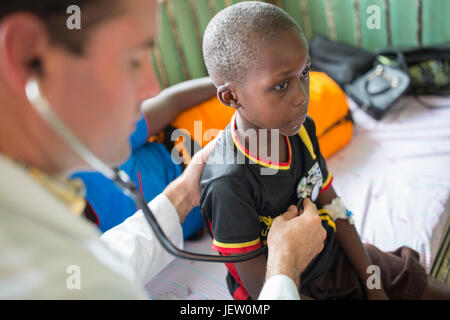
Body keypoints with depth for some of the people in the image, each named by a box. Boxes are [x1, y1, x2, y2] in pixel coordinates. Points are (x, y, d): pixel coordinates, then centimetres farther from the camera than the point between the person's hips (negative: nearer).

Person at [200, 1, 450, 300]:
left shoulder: (301, 129, -9)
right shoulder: (228, 184, -32)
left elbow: (334, 211, 1)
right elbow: (262, 287, -23)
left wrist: (373, 286, 2)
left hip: (337, 259, 7)